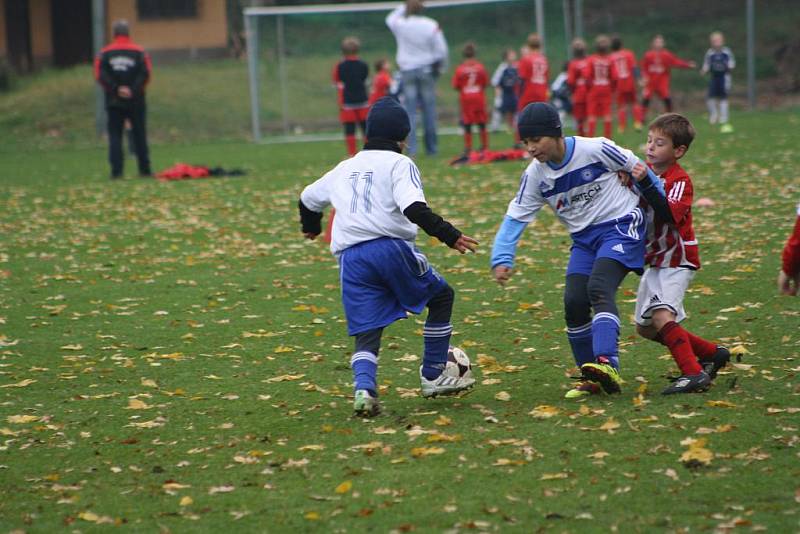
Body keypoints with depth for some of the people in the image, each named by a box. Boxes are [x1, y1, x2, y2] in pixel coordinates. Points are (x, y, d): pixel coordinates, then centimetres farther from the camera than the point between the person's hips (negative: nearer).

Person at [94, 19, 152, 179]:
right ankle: (145, 170, 8)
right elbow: (145, 74, -10)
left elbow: (100, 76, -8)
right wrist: (133, 90, -11)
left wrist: (115, 89, -10)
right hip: (136, 101, 0)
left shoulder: (104, 54, 1)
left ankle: (116, 171, -6)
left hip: (113, 101, 0)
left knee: (115, 136, 3)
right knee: (139, 136, 8)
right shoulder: (139, 52, 0)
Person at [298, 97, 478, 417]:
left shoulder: (345, 168, 24)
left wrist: (311, 227, 60)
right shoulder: (399, 164, 6)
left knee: (366, 336, 5)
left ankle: (364, 388, -24)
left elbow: (308, 199, 39)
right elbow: (414, 208, -13)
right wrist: (448, 235, -17)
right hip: (391, 247, -4)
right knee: (441, 297, 18)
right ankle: (433, 376, 18)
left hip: (350, 256, 4)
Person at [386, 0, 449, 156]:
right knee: (429, 110, 7)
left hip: (407, 71, 1)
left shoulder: (400, 25, -5)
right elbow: (441, 50, -5)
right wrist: (441, 67, 10)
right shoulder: (431, 26, -8)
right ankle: (431, 148, 11)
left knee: (410, 111, 0)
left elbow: (390, 19, 20)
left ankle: (411, 148, -8)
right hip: (426, 69, -1)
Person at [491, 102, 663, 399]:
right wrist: (501, 259, -13)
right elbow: (515, 217, 1)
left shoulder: (595, 149, -16)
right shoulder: (535, 175, -2)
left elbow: (635, 168, -2)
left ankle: (607, 364, -42)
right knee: (574, 302, -9)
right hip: (584, 238, 6)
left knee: (599, 288, -27)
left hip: (620, 226, -5)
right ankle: (591, 378, 5)